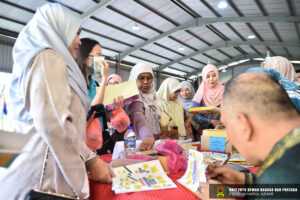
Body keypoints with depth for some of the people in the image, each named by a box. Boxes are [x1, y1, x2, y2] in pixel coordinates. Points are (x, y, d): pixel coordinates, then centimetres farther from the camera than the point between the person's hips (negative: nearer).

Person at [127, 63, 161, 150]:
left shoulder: (151, 96, 13)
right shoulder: (134, 99, -11)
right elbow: (138, 119, -28)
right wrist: (148, 136, -43)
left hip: (156, 142, 6)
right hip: (141, 144, -6)